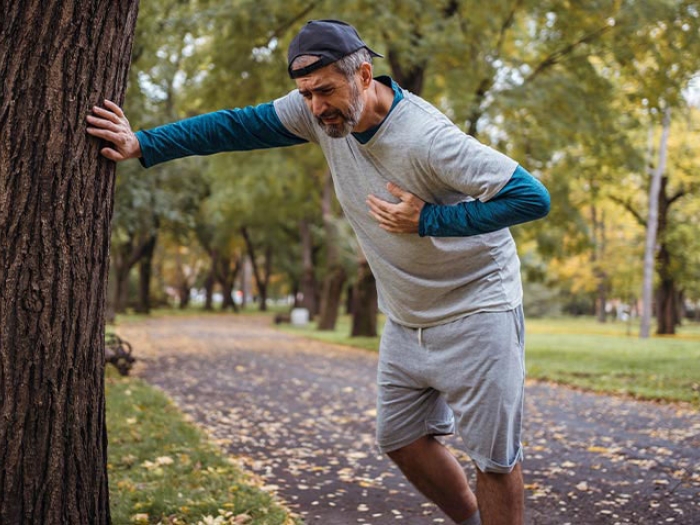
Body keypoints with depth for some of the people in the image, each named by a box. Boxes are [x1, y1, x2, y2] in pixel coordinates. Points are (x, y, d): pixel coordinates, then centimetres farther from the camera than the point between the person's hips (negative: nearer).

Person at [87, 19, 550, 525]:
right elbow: (240, 126, -3)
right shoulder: (319, 110, -9)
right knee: (401, 439, 14)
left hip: (475, 310, -7)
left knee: (494, 457, -4)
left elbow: (533, 197, -26)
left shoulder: (427, 139, -29)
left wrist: (428, 220, -26)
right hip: (406, 318, 7)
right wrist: (144, 145, -10)